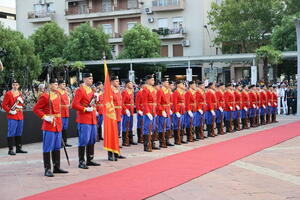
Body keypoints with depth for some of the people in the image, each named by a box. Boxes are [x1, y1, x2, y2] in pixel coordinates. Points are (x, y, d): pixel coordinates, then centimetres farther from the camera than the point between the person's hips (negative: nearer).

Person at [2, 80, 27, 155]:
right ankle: (10, 149, -4)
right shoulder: (8, 94, -7)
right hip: (12, 117, -7)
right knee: (11, 133, -6)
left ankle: (19, 148, 20)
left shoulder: (20, 93, 12)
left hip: (20, 116, 7)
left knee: (19, 133, 12)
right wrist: (9, 111, -16)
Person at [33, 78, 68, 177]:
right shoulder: (45, 96, -11)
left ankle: (57, 167, 21)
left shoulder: (58, 95, 11)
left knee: (57, 147, 12)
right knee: (48, 148, -3)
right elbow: (35, 109, -10)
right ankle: (47, 169, 1)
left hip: (58, 124, 8)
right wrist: (45, 117, -17)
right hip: (49, 125, -8)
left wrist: (59, 120, 15)